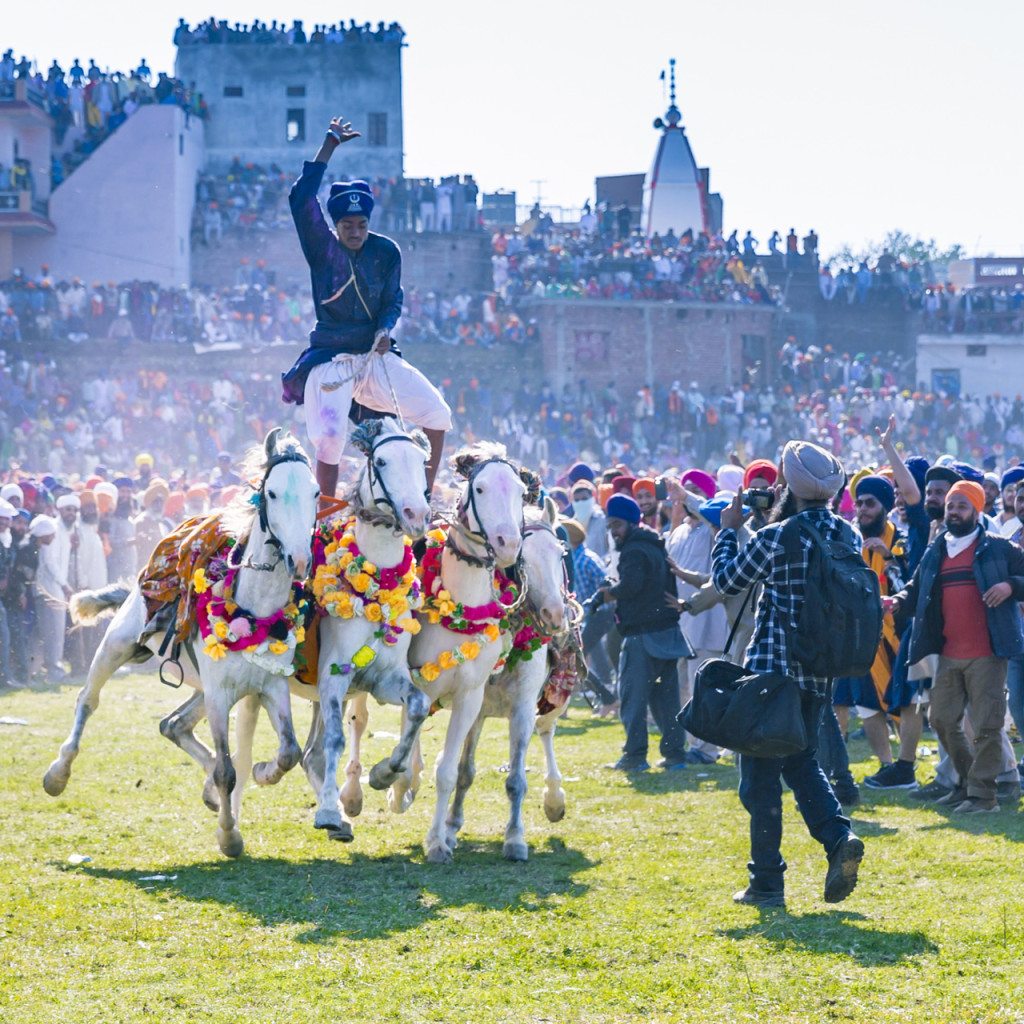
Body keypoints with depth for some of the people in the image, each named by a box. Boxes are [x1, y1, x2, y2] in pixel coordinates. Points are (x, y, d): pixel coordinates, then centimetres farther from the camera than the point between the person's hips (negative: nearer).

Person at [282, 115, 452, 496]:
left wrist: (385, 329, -17)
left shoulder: (386, 252, 3)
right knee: (330, 439, -20)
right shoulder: (322, 247, -5)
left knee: (437, 414, -6)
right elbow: (301, 198, -17)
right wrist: (329, 146, -20)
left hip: (376, 356, 4)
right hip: (330, 359, -3)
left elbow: (393, 300, 6)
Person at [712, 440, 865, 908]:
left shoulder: (776, 538, -17)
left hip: (772, 670, -6)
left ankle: (767, 882, 5)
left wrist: (728, 530, 12)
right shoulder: (847, 536, 1)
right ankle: (838, 837, -1)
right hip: (821, 672, 6)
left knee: (761, 774, 3)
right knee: (801, 762, 22)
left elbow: (725, 579, -5)